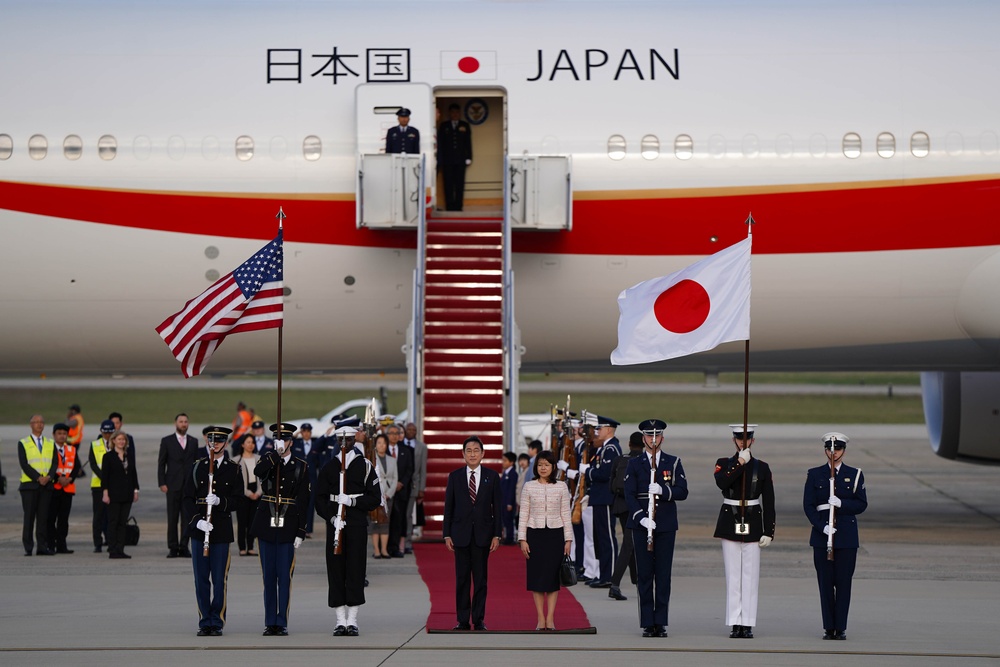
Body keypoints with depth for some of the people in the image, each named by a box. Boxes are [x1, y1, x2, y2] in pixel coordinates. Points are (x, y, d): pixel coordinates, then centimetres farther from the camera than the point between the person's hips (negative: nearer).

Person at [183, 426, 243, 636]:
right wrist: (197, 521, -11)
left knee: (219, 579, -2)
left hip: (222, 530, -1)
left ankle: (217, 623, 5)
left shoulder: (234, 469, 6)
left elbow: (237, 499, 2)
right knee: (201, 579, 3)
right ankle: (204, 622, 9)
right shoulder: (197, 467, 8)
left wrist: (220, 501, -17)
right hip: (199, 528, 1)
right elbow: (188, 498, 3)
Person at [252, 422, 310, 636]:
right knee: (269, 576, 5)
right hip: (266, 524, 2)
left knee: (285, 576, -2)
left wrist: (301, 531, -6)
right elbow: (258, 471, -19)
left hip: (288, 526, -1)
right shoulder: (267, 459, 6)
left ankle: (282, 623, 3)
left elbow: (303, 500, 0)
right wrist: (275, 453, -24)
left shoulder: (300, 467, 3)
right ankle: (270, 623, 10)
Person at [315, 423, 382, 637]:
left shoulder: (365, 466, 5)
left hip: (357, 525, -2)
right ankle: (340, 621, 4)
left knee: (356, 570, -4)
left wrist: (353, 501, -13)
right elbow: (320, 498, 8)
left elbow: (375, 498, 2)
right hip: (335, 524, 2)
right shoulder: (329, 467, 10)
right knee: (336, 570, -1)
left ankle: (352, 620, 0)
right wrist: (331, 517, -8)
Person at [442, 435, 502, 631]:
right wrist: (446, 534, -1)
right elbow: (448, 507, 5)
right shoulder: (454, 476, 5)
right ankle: (463, 620, 6)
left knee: (481, 579, 2)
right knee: (462, 579, 2)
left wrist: (497, 535, -2)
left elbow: (497, 507, 4)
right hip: (461, 534, 0)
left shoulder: (492, 477, 4)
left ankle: (479, 620, 7)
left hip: (483, 535, 0)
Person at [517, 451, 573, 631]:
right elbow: (524, 514, 3)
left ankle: (550, 618, 4)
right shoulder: (529, 487, 2)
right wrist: (522, 539, -2)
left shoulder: (561, 487, 2)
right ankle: (541, 618, 5)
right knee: (536, 575, 1)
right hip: (535, 534, 0)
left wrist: (568, 539, 0)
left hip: (555, 534, 0)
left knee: (553, 575, 0)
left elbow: (566, 514, 4)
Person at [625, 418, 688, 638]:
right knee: (644, 574, 0)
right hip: (641, 525, 0)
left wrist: (663, 490, -18)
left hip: (666, 525, 0)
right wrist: (641, 518, -15)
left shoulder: (673, 463, 9)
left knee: (663, 574, 0)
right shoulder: (634, 464, 7)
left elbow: (682, 491, 1)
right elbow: (629, 494, -1)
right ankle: (647, 623, 4)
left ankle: (660, 622, 4)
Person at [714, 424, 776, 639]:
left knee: (751, 575, -1)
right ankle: (735, 624, 4)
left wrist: (768, 532, -2)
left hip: (753, 524, 0)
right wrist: (740, 463, -20)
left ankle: (748, 624, 2)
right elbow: (721, 483, -18)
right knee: (733, 575, 1)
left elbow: (769, 503, 4)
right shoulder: (724, 464, 5)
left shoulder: (762, 467, 5)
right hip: (730, 524, 0)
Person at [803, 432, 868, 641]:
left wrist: (842, 503, -16)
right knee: (825, 582, 1)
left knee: (843, 582, -1)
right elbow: (808, 505, 0)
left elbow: (862, 504, 2)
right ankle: (829, 627, 7)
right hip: (822, 535, 0)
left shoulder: (855, 474, 6)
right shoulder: (814, 474, 5)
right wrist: (822, 527, -13)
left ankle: (841, 627, 4)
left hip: (847, 535, 0)